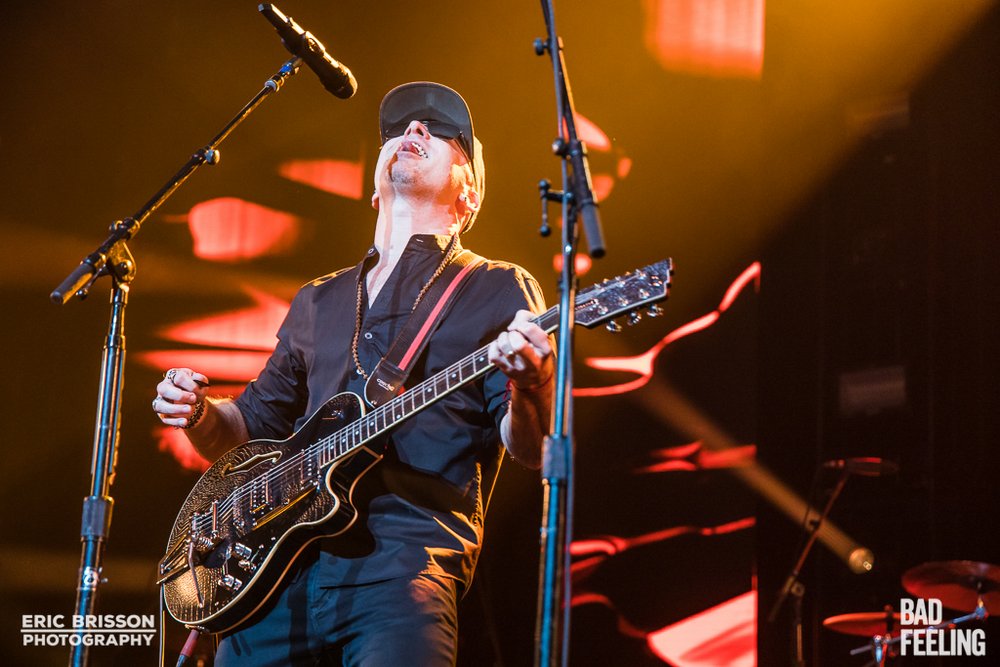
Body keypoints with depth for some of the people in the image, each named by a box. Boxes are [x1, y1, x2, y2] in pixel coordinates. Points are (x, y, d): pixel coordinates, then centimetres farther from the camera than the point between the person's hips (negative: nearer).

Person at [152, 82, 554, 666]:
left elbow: (531, 450, -2)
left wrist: (526, 387, -25)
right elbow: (253, 425, 31)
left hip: (407, 556, -5)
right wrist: (200, 414, 8)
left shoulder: (498, 290, 8)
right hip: (282, 568, 5)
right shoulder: (318, 302, 24)